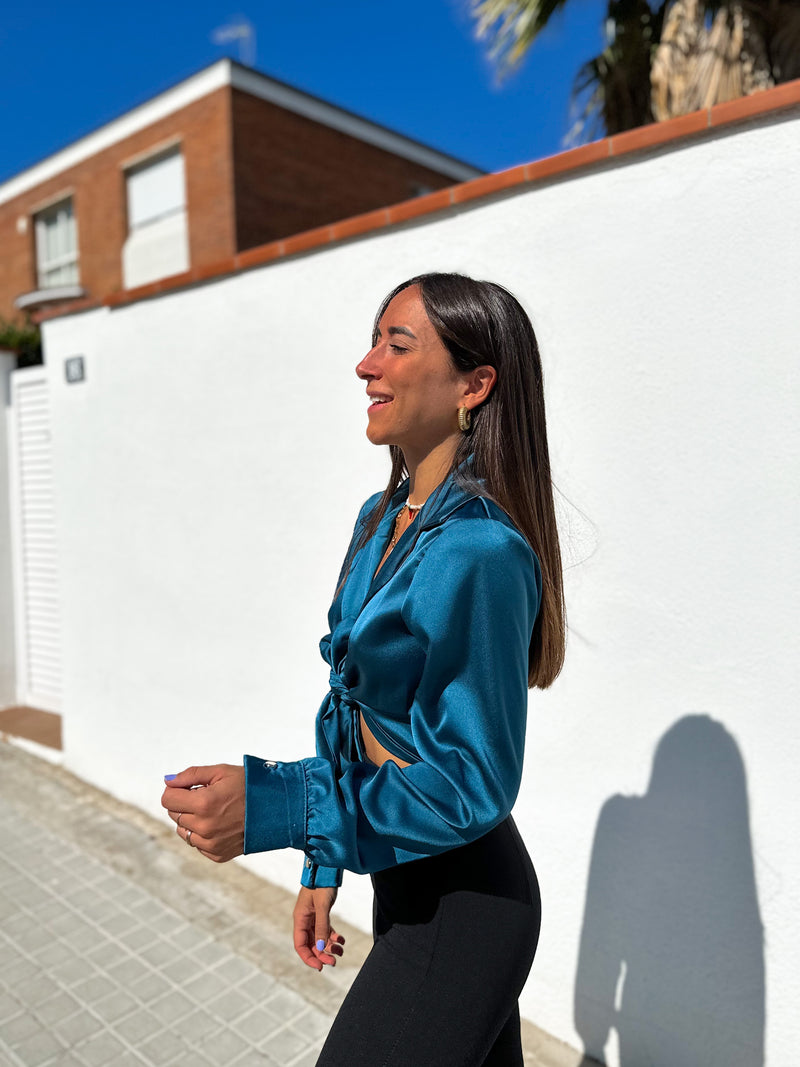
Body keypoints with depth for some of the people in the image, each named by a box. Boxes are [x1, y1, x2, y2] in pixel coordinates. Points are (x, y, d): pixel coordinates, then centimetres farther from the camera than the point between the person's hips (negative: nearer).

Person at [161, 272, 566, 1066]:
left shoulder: (480, 553, -26)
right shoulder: (380, 520, 2)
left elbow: (473, 783, -22)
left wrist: (272, 809, -28)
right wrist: (324, 867, 12)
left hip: (463, 904, -7)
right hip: (405, 883, 8)